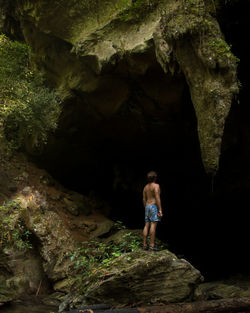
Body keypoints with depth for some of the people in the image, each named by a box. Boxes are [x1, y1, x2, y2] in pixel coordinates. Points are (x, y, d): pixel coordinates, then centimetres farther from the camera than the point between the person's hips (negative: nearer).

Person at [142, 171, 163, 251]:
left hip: (147, 207, 7)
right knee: (153, 225, -10)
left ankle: (145, 245, 4)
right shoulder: (156, 186, -9)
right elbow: (157, 198, -16)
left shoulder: (146, 187, 14)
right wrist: (160, 210, -17)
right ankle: (152, 245, -14)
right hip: (154, 206, -7)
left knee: (147, 226, 5)